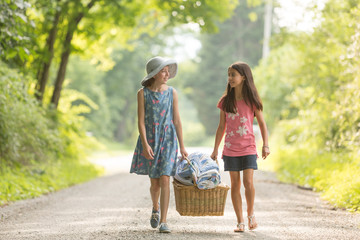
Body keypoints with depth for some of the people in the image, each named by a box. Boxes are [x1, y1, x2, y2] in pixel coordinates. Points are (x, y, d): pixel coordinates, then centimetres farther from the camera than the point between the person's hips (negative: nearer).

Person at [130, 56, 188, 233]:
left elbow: (177, 121, 4)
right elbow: (141, 121, -5)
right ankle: (155, 208, 39)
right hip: (150, 139, 0)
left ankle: (163, 221, -8)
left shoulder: (172, 93, 2)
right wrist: (145, 144, -15)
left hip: (168, 140, 0)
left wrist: (182, 146, 3)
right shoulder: (143, 93, -2)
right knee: (154, 183, 7)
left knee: (164, 180, -12)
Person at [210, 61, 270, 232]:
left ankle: (250, 214, 12)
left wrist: (265, 145, -7)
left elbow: (262, 123, 3)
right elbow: (221, 127, 10)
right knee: (235, 184, 2)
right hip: (230, 149, 2)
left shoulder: (252, 101, -1)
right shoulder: (225, 101, 4)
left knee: (248, 182, -13)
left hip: (248, 149, -2)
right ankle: (240, 222, 10)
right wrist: (215, 149, 9)